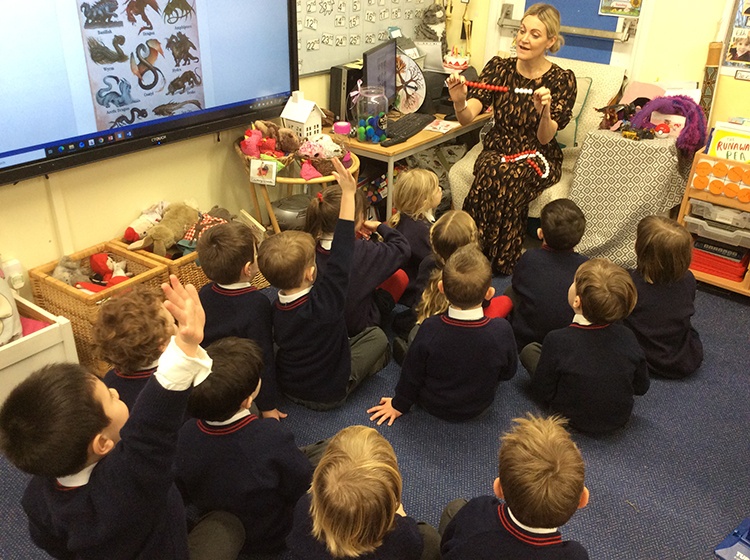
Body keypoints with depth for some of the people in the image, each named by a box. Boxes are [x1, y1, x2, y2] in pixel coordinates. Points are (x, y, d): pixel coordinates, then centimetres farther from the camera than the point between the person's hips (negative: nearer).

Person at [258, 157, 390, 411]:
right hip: (328, 394, -6)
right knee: (377, 336, 8)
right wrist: (348, 193, -32)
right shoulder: (323, 302, -35)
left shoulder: (276, 310, -16)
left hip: (288, 387, 6)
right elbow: (341, 258, -34)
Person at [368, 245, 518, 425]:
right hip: (479, 408, 1)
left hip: (433, 407, -1)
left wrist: (399, 405, 3)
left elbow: (412, 374, -16)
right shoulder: (502, 330, -30)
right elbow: (508, 372, -9)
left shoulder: (430, 329, -32)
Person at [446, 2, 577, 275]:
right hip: (498, 149, 2)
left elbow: (544, 138, -12)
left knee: (510, 177, -35)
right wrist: (459, 102, -34)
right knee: (492, 170, -35)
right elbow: (467, 117, -11)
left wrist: (544, 111, -34)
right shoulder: (499, 67, 0)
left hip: (538, 156, -1)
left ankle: (499, 267, -22)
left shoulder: (562, 79, -5)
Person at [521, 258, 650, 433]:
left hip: (574, 420, -3)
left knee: (529, 350, 6)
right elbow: (642, 387, -6)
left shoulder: (557, 341, -29)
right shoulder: (626, 336, -20)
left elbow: (543, 392, -17)